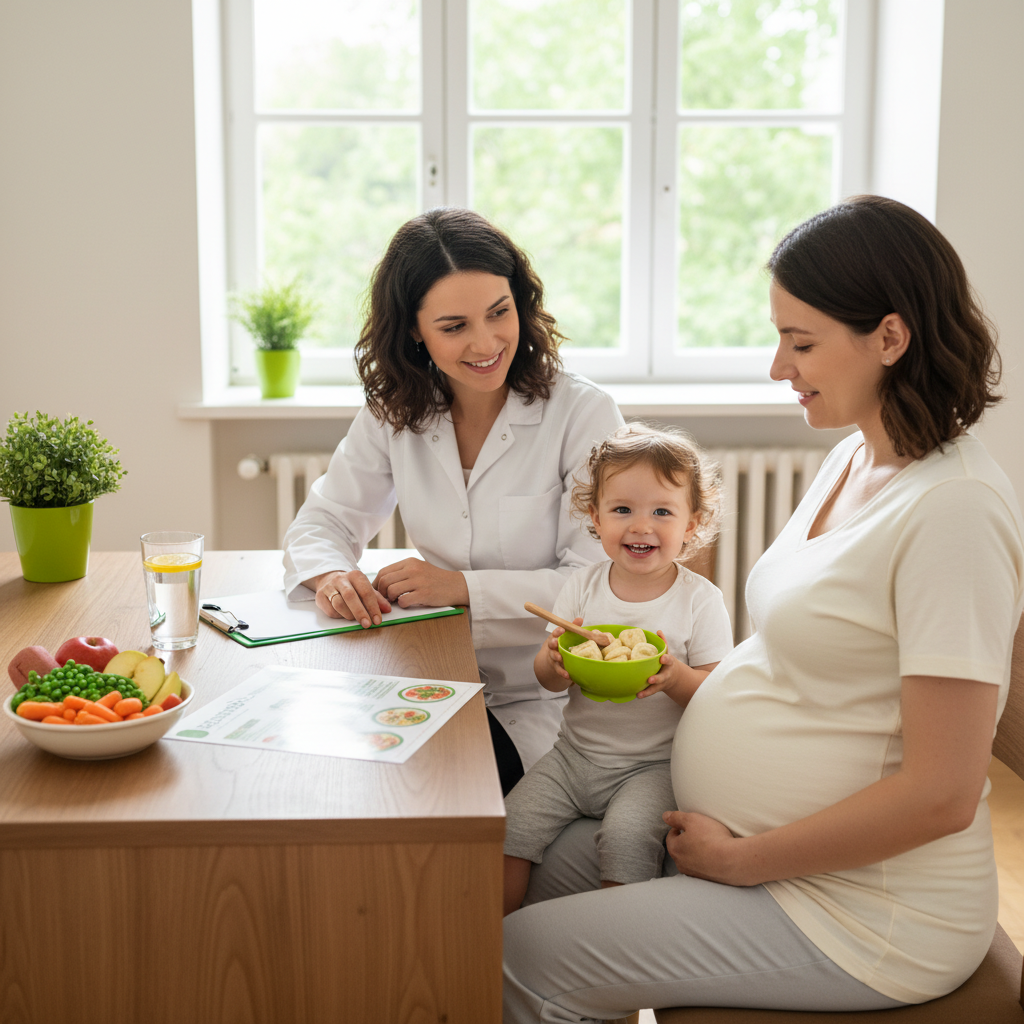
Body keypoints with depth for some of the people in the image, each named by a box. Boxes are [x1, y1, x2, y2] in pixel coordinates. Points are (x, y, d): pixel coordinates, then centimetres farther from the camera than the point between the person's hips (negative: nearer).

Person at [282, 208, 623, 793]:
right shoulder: (394, 413, 4)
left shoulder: (583, 414, -10)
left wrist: (461, 586, -23)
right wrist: (333, 577, -17)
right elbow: (325, 520, 8)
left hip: (544, 700, -4)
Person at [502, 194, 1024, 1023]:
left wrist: (743, 860, -16)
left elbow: (941, 794, -25)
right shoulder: (854, 459, 5)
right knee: (553, 864, 18)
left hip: (860, 917, -9)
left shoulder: (953, 509, -24)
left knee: (524, 957, -9)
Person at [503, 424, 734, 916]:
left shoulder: (701, 601, -8)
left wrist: (675, 677, -29)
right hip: (576, 752, 4)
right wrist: (556, 660, -20)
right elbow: (547, 679, 4)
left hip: (653, 765, -4)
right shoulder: (583, 586, 2)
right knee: (510, 824, -10)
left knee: (626, 837, -28)